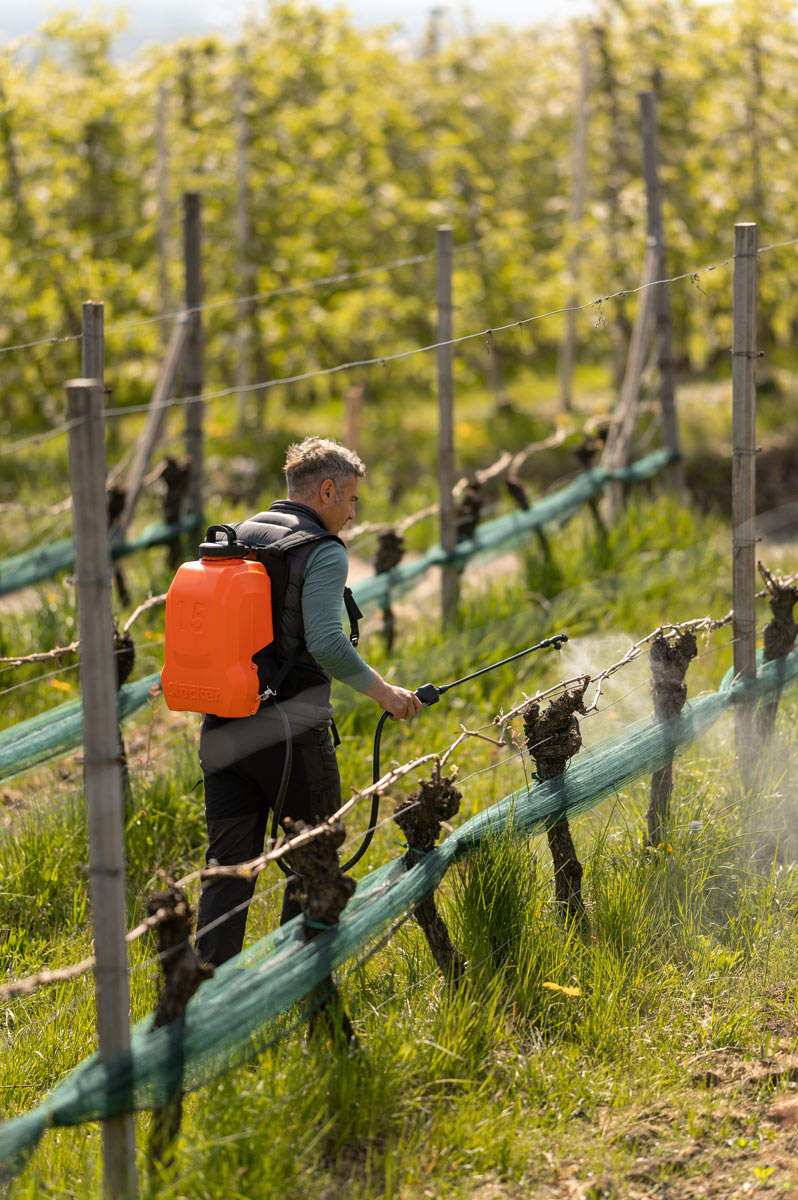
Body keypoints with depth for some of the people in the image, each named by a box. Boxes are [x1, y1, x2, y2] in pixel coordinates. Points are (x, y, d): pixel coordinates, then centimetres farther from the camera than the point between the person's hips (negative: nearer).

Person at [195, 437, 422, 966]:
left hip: (223, 728, 6)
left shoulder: (234, 540, 12)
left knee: (227, 867, 6)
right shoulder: (323, 552, -9)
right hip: (291, 731, -6)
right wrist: (383, 691, -9)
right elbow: (327, 643, -21)